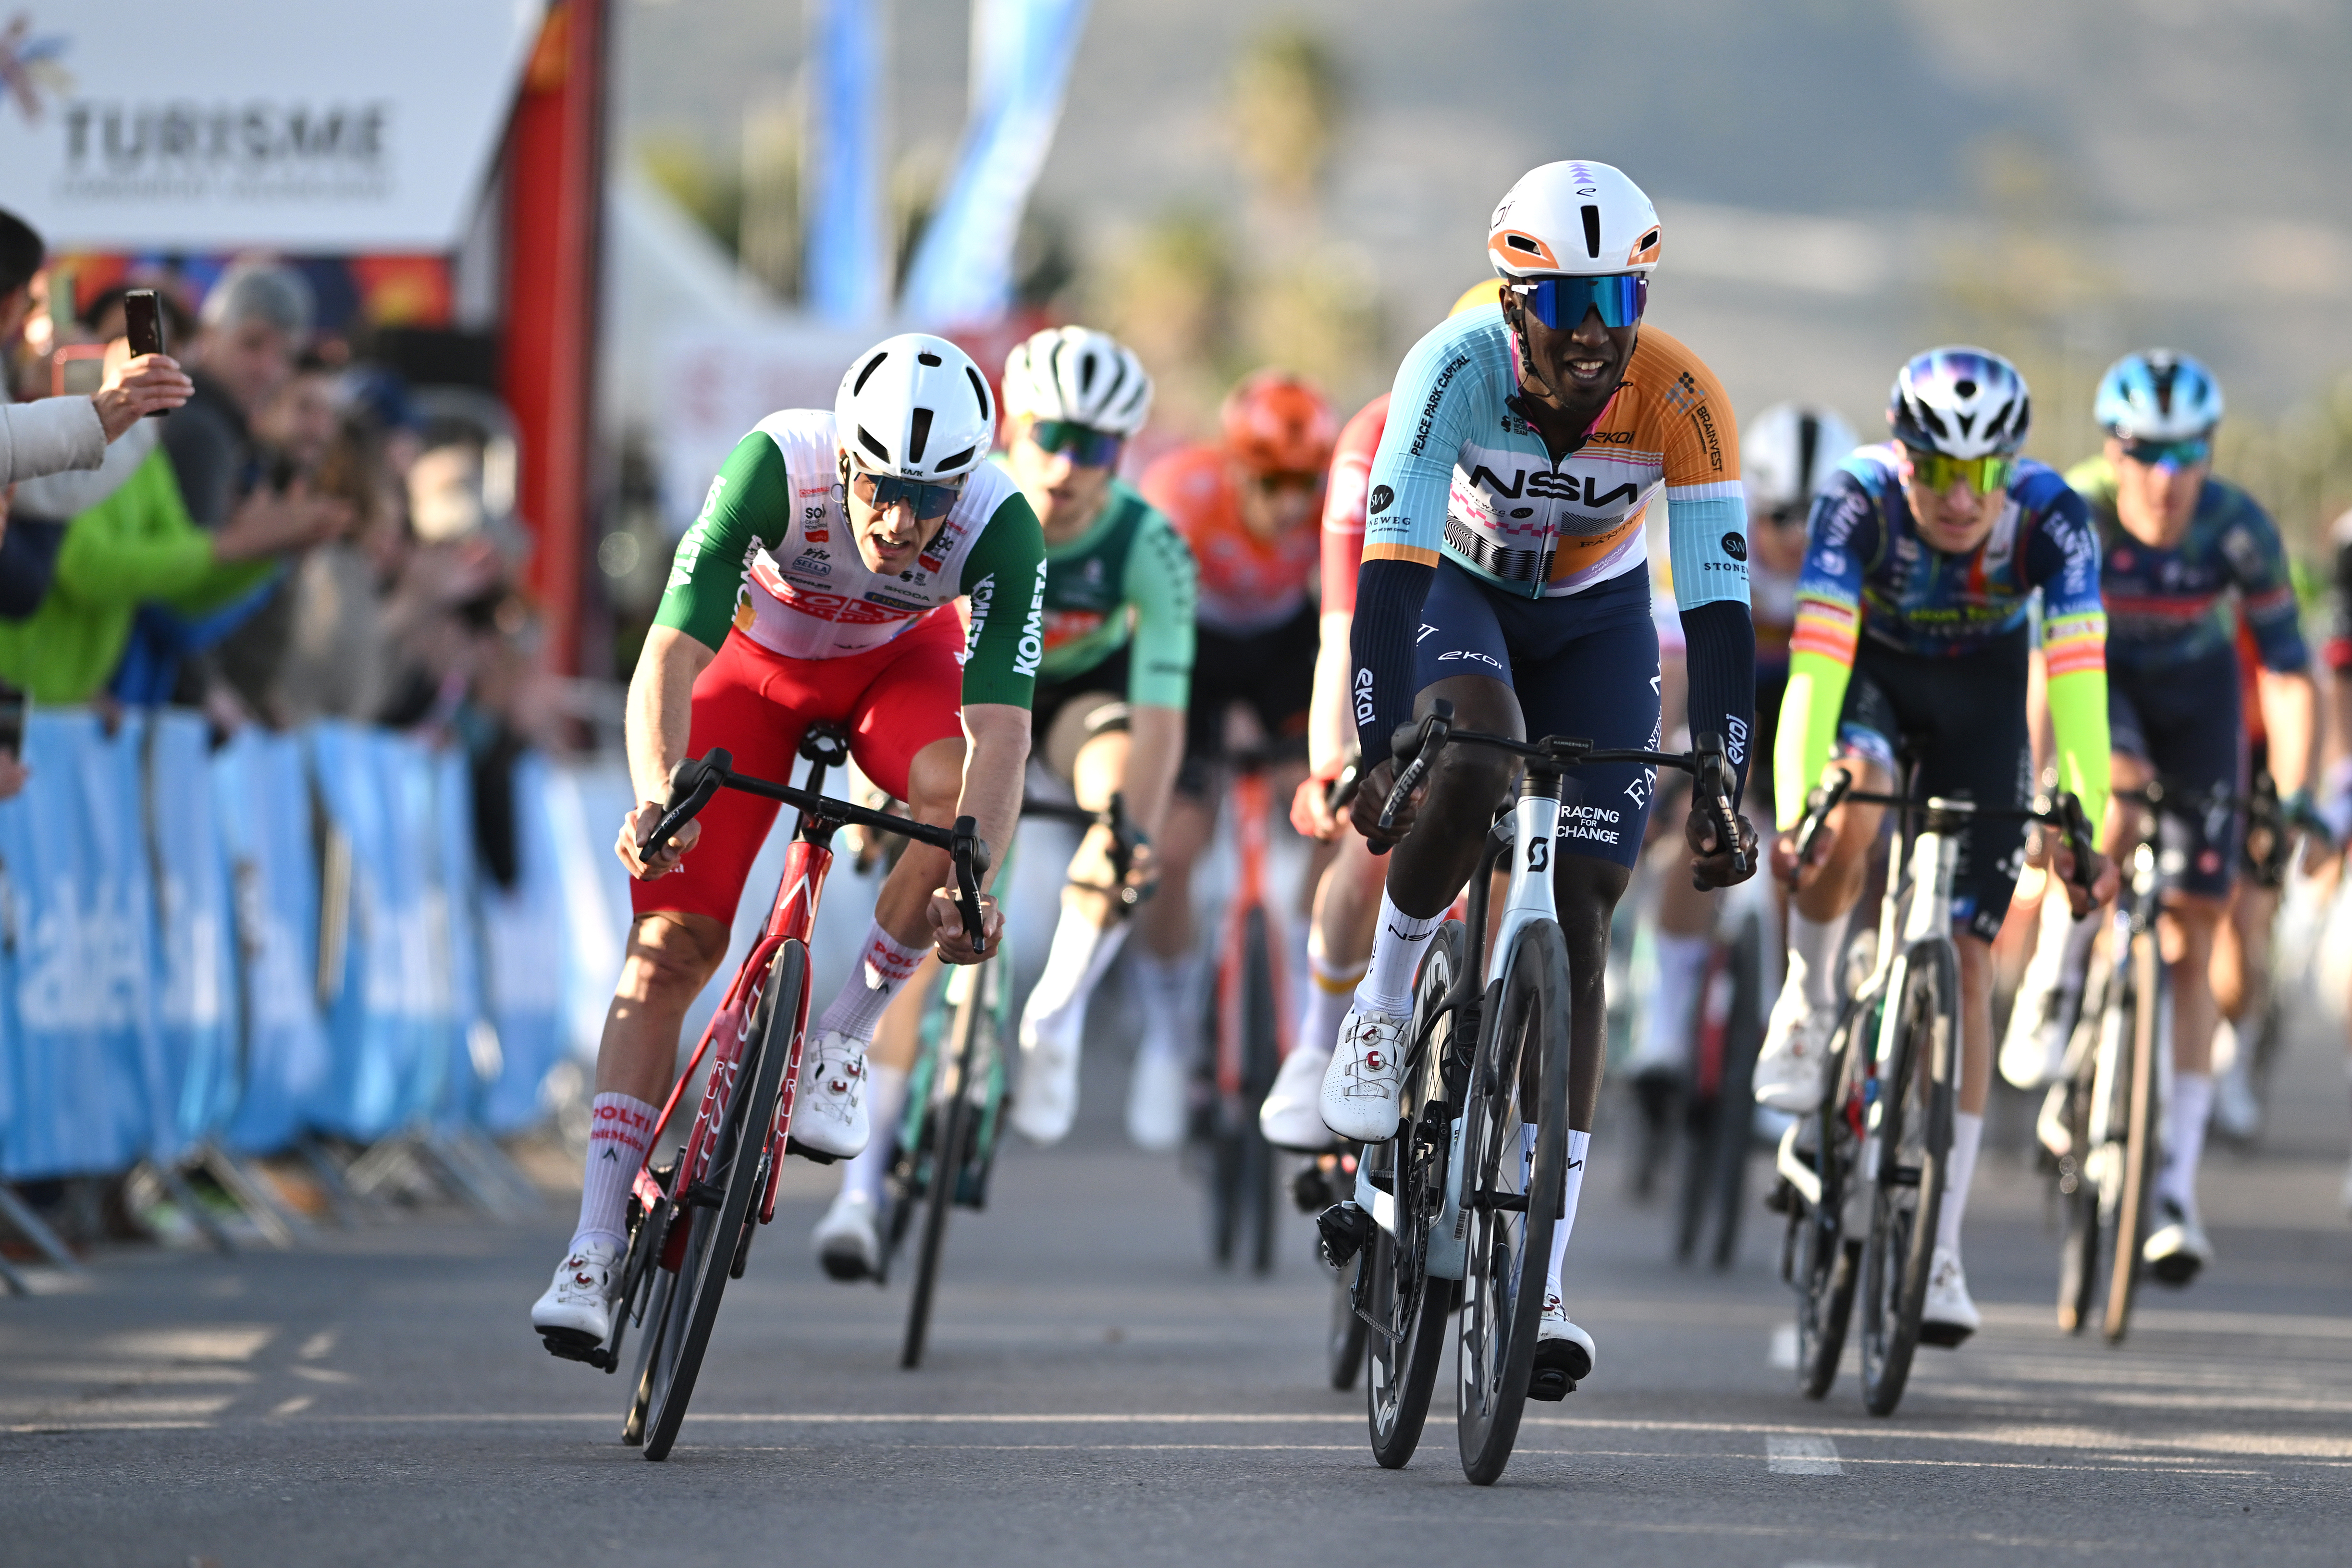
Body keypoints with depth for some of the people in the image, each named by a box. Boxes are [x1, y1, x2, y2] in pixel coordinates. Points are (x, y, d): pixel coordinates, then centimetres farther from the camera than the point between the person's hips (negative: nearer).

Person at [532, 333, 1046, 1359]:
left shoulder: (1001, 528, -34)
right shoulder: (775, 467, -36)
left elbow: (1000, 729, -40)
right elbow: (670, 651, -40)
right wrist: (658, 795, -58)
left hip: (900, 661, 1)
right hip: (759, 657, -1)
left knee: (956, 790, -33)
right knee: (670, 942, -12)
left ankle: (841, 1038, -11)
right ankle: (595, 1247, -10)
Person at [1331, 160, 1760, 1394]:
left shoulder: (1679, 398, -29)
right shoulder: (1459, 365, -31)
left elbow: (1718, 602, -31)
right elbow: (1393, 562, -37)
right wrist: (1377, 752, -46)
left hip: (1596, 618, 1)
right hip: (1458, 589, -1)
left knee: (1579, 921, -9)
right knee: (1470, 768, -37)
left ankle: (1542, 1280, -9)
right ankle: (1381, 1003, -9)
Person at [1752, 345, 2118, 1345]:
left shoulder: (2051, 519, -30)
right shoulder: (1858, 501, -32)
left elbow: (2078, 679, -36)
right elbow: (1816, 661, -39)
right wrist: (1791, 810, -50)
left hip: (1981, 701, 1)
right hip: (1873, 675, -1)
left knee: (1966, 960, -7)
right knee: (1849, 820, -37)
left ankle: (1939, 1252, -3)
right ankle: (1809, 1000, -7)